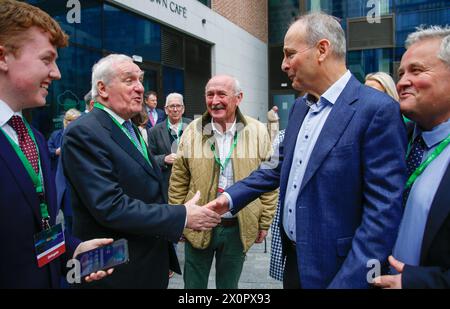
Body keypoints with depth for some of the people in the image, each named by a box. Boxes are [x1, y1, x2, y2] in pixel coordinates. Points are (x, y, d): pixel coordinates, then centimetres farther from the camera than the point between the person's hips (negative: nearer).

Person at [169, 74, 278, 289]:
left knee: (229, 285, 19)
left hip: (238, 228, 0)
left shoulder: (258, 132, -7)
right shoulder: (192, 132, -5)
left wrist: (264, 222, 2)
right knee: (194, 285, 15)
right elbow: (178, 183, 1)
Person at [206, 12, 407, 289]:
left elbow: (384, 210, -21)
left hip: (334, 269, -7)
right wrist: (232, 197, 4)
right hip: (294, 257, 7)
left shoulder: (378, 110, -18)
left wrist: (348, 282, -23)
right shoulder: (300, 107, 6)